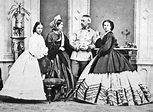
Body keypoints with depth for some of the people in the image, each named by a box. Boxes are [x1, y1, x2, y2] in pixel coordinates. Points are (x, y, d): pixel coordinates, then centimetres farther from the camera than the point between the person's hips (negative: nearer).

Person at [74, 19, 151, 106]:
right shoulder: (106, 35, 18)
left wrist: (99, 51, -7)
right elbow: (97, 45, 17)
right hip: (104, 57, 10)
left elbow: (106, 47, -20)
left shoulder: (110, 35, -11)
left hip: (109, 57, -10)